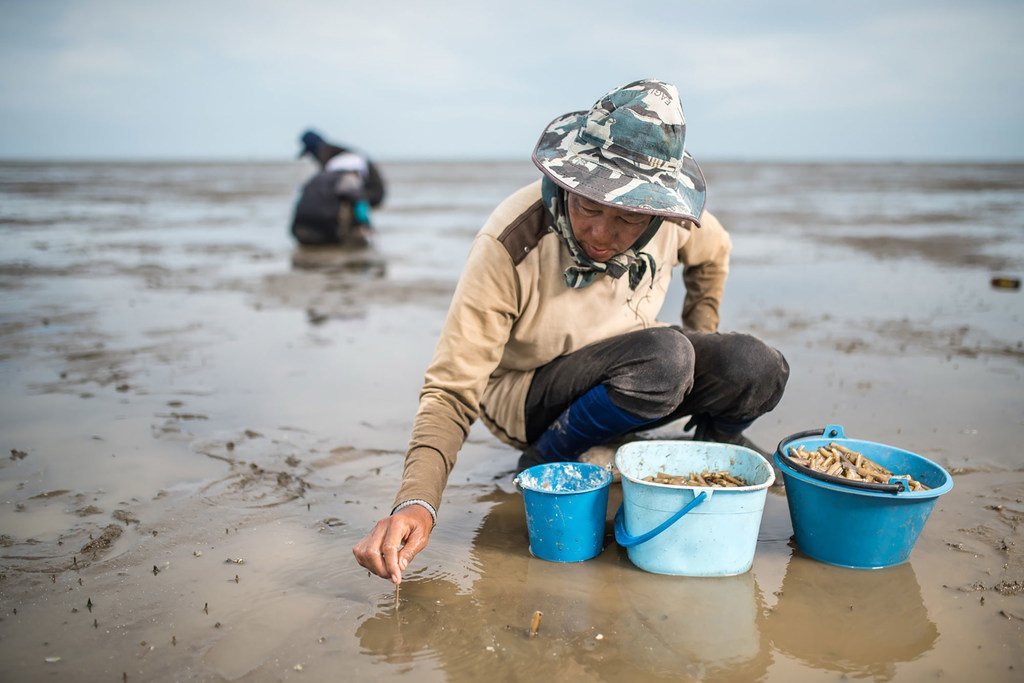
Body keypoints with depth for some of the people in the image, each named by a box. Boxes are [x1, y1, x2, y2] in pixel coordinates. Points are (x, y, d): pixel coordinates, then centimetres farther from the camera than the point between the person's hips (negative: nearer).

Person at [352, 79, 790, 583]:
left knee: (758, 370, -20)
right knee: (664, 356, -34)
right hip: (525, 396, -4)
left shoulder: (667, 213, -16)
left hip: (623, 381, 5)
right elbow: (453, 390, -31)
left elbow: (713, 255, 10)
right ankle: (544, 463, -10)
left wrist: (696, 369, 9)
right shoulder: (509, 246, -31)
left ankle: (714, 436, 15)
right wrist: (416, 502, -45)